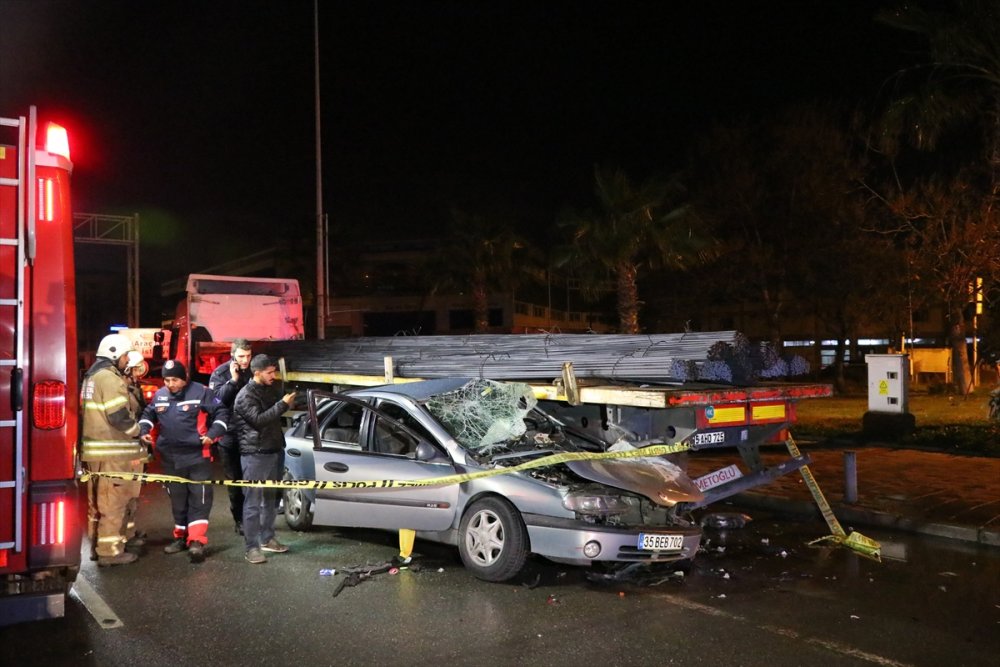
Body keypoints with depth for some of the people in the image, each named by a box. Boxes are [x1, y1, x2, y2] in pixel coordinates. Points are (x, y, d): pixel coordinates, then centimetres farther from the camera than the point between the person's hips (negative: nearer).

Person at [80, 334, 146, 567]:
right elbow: (119, 416, -21)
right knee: (113, 501, -3)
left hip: (94, 448, 10)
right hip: (112, 452, -10)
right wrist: (137, 430, -4)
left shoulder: (91, 377, 17)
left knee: (99, 500, 17)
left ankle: (98, 544, 27)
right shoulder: (111, 378, -16)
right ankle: (110, 550, 2)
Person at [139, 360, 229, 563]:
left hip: (198, 456, -5)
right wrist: (144, 431, 6)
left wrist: (212, 434, -17)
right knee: (177, 499, 14)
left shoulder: (200, 392, -10)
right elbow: (148, 414, 23)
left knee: (199, 499, -8)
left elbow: (221, 413, -7)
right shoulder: (159, 395, 7)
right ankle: (181, 537, 27)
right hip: (171, 458, 5)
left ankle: (196, 541, -9)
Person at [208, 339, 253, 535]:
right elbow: (216, 400, -16)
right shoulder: (220, 373, -3)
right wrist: (233, 380, -22)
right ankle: (239, 519, 15)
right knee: (234, 478, 6)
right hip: (229, 433, -1)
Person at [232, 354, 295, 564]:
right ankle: (252, 547, -2)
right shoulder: (245, 395, -12)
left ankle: (267, 539, 25)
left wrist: (286, 404, 11)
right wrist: (282, 404, -24)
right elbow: (258, 419, -25)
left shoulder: (269, 389, 14)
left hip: (273, 451, 8)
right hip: (255, 454, -8)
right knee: (253, 501, -5)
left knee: (269, 498, 15)